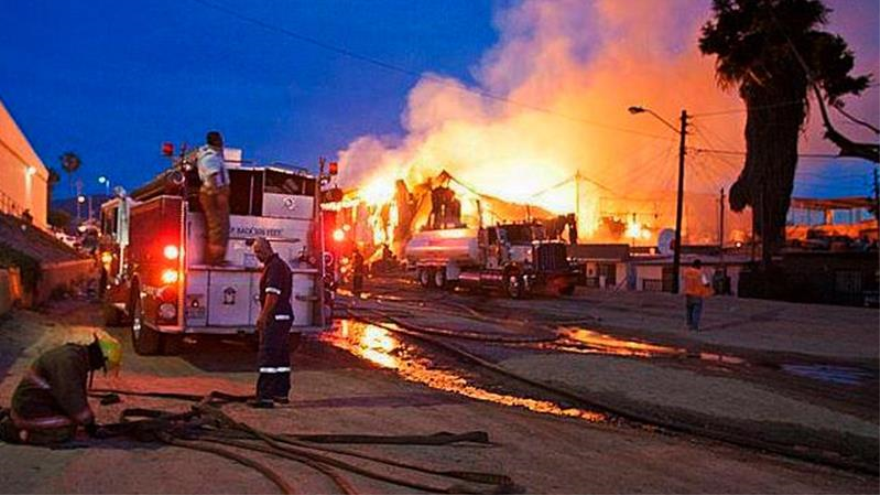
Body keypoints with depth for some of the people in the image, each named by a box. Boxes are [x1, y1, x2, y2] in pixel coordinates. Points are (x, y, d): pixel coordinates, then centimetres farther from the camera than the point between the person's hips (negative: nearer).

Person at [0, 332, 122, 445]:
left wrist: (89, 422, 13)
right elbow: (70, 397, -24)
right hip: (31, 407, -10)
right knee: (65, 431, -16)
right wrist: (89, 423, -13)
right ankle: (11, 431, -8)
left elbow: (78, 394, 17)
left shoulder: (80, 356, 8)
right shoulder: (68, 361, -25)